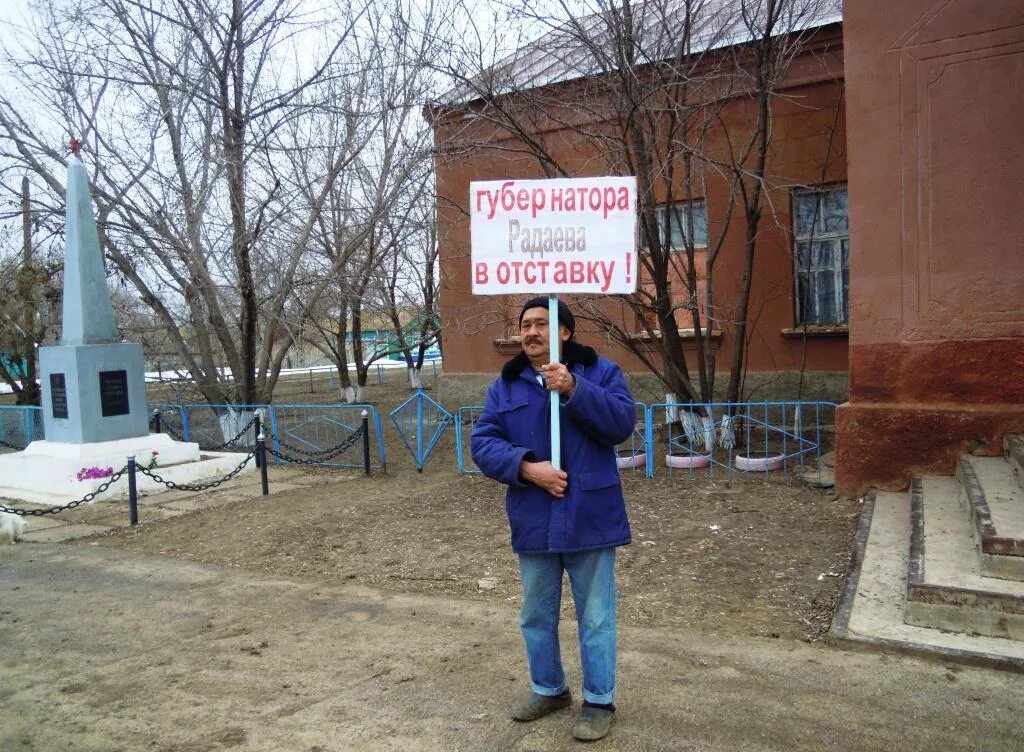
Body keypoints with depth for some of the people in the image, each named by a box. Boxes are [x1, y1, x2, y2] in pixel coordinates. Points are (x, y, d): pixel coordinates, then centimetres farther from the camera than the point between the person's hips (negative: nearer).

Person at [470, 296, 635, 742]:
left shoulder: (600, 371, -1)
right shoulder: (505, 385, 6)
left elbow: (621, 423, -16)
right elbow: (483, 443, -3)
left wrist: (572, 389, -26)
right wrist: (527, 467, -19)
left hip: (589, 519, -3)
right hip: (533, 522, 4)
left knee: (595, 617, 8)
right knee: (536, 615, 18)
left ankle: (599, 701, 26)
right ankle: (548, 689, 39)